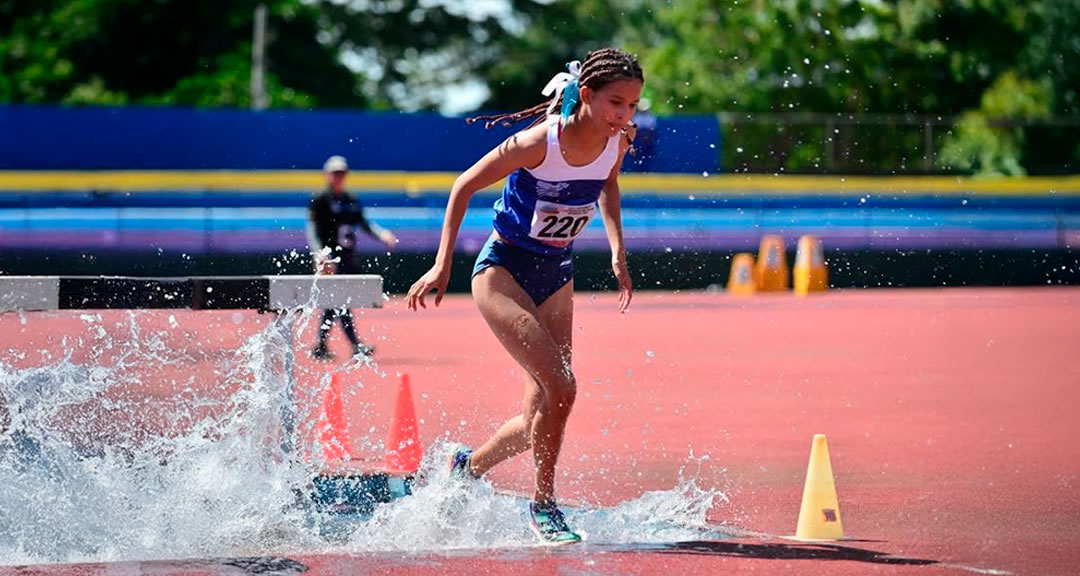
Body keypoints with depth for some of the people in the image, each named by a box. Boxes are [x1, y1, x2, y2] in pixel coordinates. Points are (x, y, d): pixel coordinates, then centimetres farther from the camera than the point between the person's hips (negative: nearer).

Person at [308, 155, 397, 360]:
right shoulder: (320, 200, -3)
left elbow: (364, 223, 20)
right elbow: (312, 230, -8)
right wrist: (320, 254, -21)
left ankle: (321, 347, 21)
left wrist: (382, 234, 2)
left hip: (348, 258, 7)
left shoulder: (351, 201, 15)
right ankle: (356, 346, -19)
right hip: (330, 259, -7)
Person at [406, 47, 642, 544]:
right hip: (503, 269, -6)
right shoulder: (540, 143, -26)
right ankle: (543, 505, -3)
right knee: (559, 387, -21)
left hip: (556, 275, 6)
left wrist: (617, 250, 6)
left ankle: (468, 467, 32)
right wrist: (443, 265, -13)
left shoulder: (618, 142, -8)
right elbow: (464, 187, -13)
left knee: (541, 417, 5)